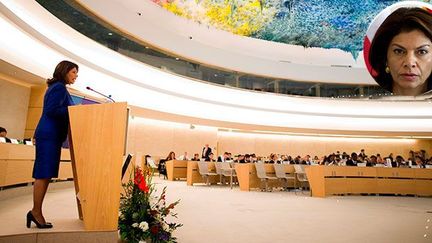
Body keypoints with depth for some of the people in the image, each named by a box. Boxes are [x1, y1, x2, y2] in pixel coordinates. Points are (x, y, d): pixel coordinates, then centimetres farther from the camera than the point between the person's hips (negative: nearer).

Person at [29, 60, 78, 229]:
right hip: (49, 135, -10)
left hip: (50, 135, 10)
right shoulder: (59, 87, -8)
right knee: (44, 174, -6)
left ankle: (36, 212, 14)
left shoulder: (57, 87, 22)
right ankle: (36, 212, 2)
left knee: (45, 174, 9)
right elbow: (51, 111, -18)